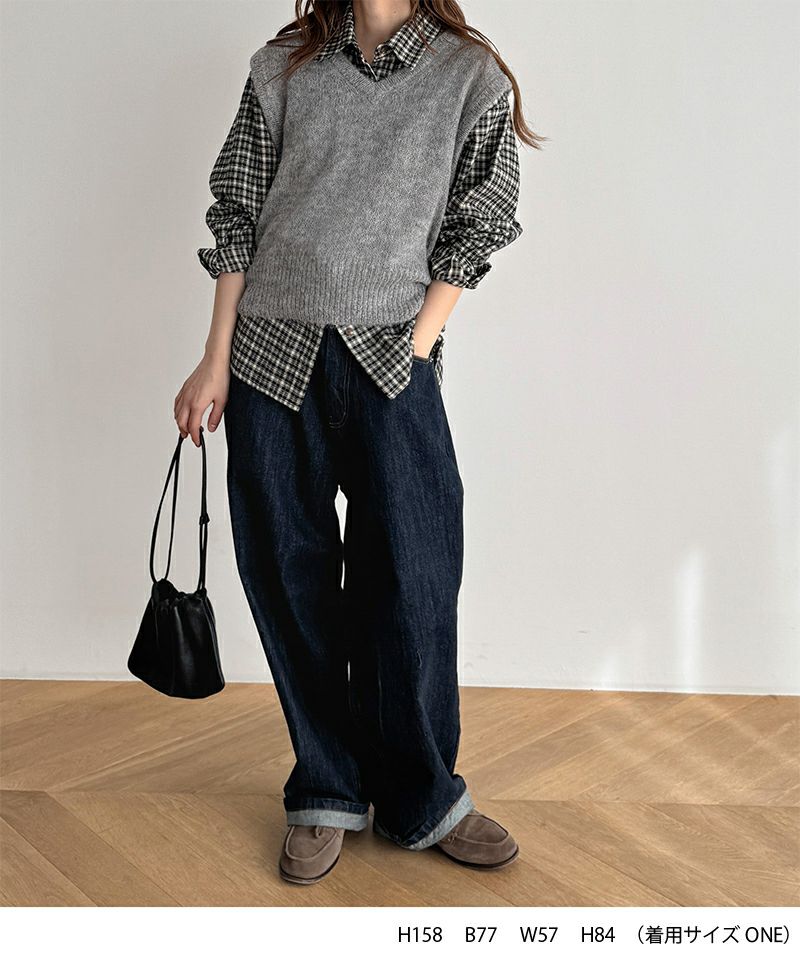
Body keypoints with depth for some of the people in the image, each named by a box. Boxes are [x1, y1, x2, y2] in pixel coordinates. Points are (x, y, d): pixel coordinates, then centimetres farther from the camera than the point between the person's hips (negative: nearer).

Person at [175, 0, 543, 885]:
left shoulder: (472, 74, 6)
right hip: (272, 357, 2)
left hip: (391, 361, -2)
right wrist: (216, 360, 4)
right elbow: (237, 215, 9)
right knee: (289, 581, 5)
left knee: (413, 583, -4)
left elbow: (471, 232, 4)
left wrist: (413, 352, -6)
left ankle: (421, 799, 17)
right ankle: (326, 794, 21)